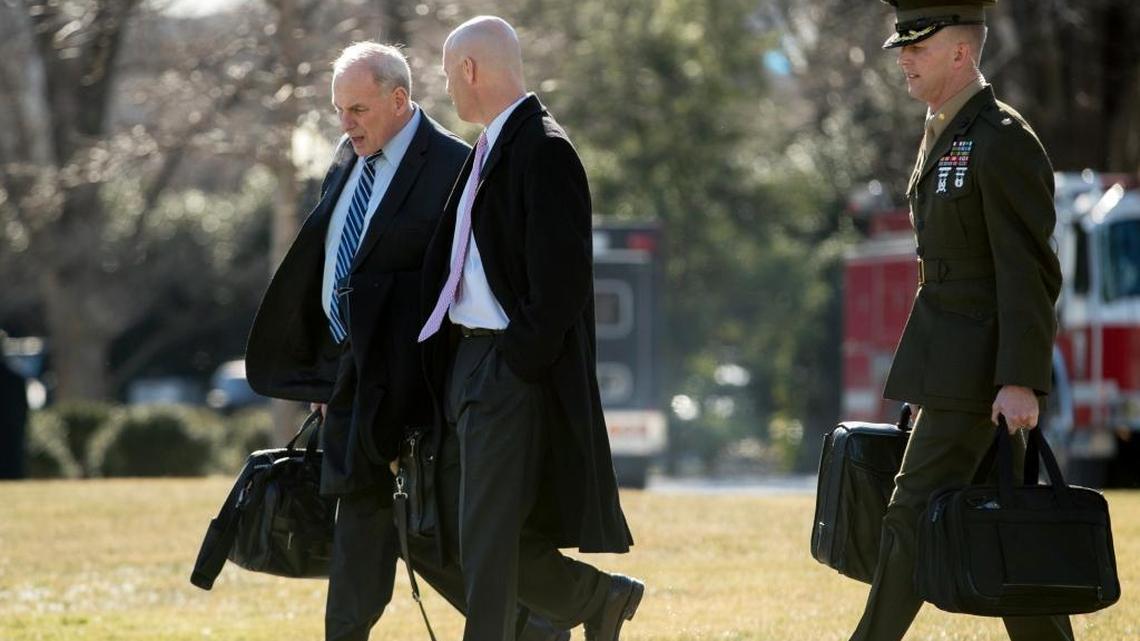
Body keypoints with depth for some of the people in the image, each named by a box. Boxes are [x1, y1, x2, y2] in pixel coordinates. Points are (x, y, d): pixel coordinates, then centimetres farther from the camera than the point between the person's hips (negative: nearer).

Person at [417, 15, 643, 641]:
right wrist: (444, 362, 13)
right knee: (457, 525, 13)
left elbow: (557, 280, -19)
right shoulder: (487, 150, 15)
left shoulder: (543, 151, -14)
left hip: (512, 366, -10)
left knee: (488, 535, -7)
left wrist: (519, 360, -19)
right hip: (465, 354, 10)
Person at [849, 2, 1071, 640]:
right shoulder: (945, 136, 15)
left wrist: (1020, 383, -24)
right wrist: (923, 371, 23)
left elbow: (1030, 273, -19)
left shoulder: (1004, 143, -15)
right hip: (948, 365, 10)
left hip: (980, 371, -10)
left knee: (914, 513, -10)